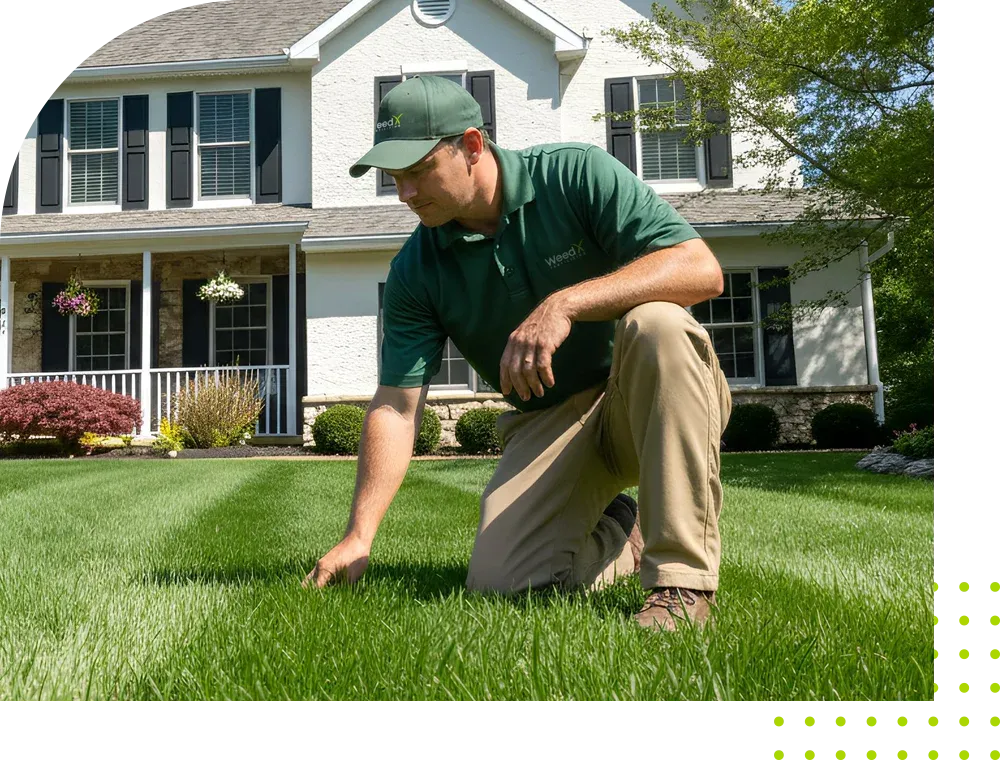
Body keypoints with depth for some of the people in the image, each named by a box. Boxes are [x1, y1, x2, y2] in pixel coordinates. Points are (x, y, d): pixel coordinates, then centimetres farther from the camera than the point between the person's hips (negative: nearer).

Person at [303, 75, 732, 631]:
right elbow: (397, 405, -7)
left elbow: (702, 270, -23)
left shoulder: (577, 174, -13)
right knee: (497, 579, -18)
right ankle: (617, 535, 14)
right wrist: (358, 537, -15)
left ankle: (682, 571, -27)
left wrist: (563, 304, -34)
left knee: (655, 322, -36)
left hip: (648, 398, -2)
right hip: (547, 423, 3)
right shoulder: (415, 273, -4)